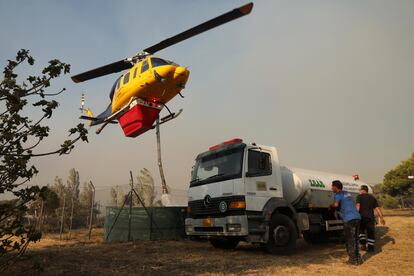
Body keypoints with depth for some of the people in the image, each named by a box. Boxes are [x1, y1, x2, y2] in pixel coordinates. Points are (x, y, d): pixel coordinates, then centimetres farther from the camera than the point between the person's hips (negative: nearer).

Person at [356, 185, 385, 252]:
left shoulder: (359, 196, 2)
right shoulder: (372, 197, 16)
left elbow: (358, 206, -13)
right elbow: (377, 208, 11)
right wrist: (381, 218, 10)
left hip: (362, 217, -3)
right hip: (370, 217, 3)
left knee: (361, 230, 15)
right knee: (371, 232, 9)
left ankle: (363, 244, 6)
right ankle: (371, 247, 7)